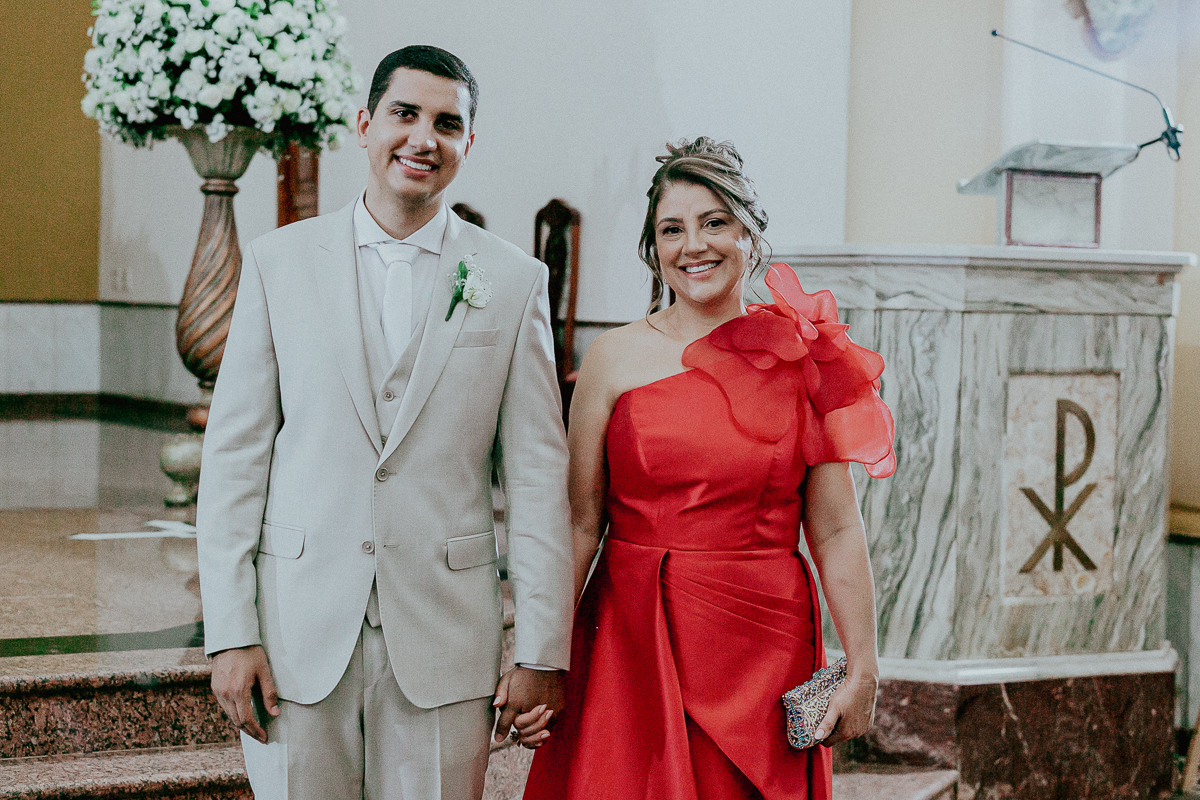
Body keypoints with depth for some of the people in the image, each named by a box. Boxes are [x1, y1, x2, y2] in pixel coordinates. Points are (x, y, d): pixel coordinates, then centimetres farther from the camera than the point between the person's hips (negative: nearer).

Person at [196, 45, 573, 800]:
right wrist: (230, 633, -3)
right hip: (300, 630, 0)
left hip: (444, 637, 0)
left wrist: (544, 652, -2)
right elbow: (234, 453, 3)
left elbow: (538, 475, 2)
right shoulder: (278, 262, 5)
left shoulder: (515, 280, 4)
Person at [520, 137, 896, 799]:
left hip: (763, 646, 0)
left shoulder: (804, 360, 2)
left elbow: (836, 532, 2)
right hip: (630, 643, 0)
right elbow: (580, 522, 0)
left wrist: (863, 670, 0)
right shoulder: (615, 358, 2)